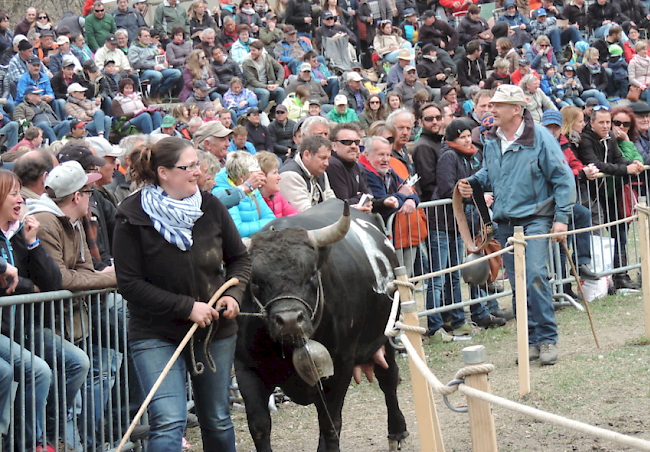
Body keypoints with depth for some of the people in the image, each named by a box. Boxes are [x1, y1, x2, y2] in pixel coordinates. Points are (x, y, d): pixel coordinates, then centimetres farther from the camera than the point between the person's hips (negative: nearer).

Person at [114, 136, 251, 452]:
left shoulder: (210, 207, -2)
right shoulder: (133, 218, -13)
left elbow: (239, 258, 12)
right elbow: (129, 283, -14)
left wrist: (234, 294, -8)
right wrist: (187, 307, -19)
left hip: (216, 331, 4)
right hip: (157, 334, -4)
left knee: (217, 420, 14)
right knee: (168, 422, -17)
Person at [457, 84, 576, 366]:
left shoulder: (539, 137, -9)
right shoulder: (491, 141, 8)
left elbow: (563, 178, -6)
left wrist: (561, 217, -10)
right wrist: (473, 182, 4)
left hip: (534, 218, -6)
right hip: (505, 223, 6)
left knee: (535, 275, -18)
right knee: (517, 283, 7)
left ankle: (547, 339, -8)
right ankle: (531, 340, 16)